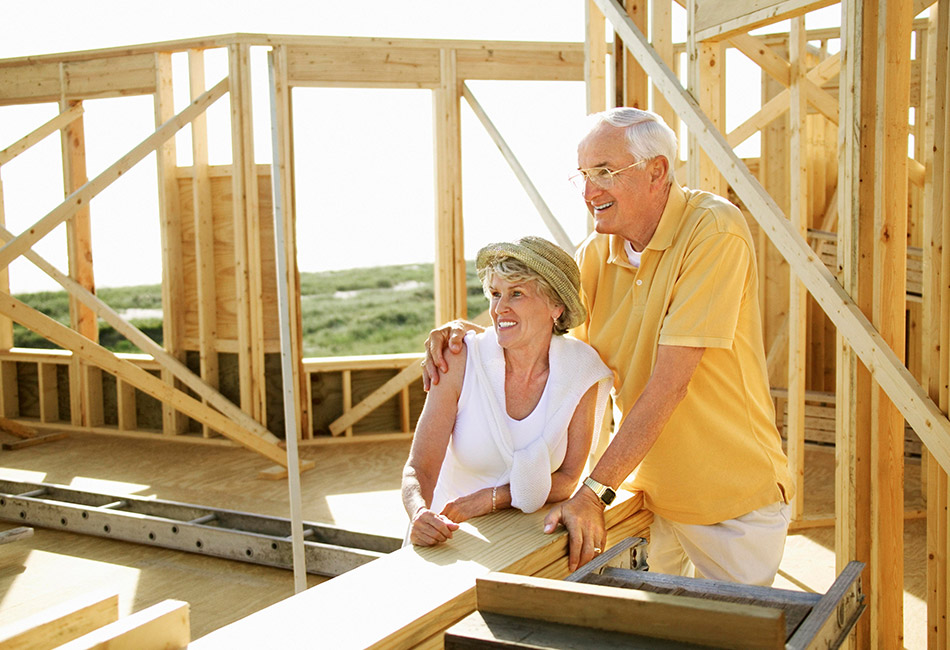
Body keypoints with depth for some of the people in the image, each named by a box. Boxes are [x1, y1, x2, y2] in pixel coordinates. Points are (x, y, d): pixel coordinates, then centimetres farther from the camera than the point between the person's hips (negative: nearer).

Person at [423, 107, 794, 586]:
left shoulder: (713, 231, -21)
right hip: (650, 494, 5)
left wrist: (595, 492, -29)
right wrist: (466, 332, -17)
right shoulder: (599, 251, -1)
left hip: (734, 499, -5)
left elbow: (669, 382, -27)